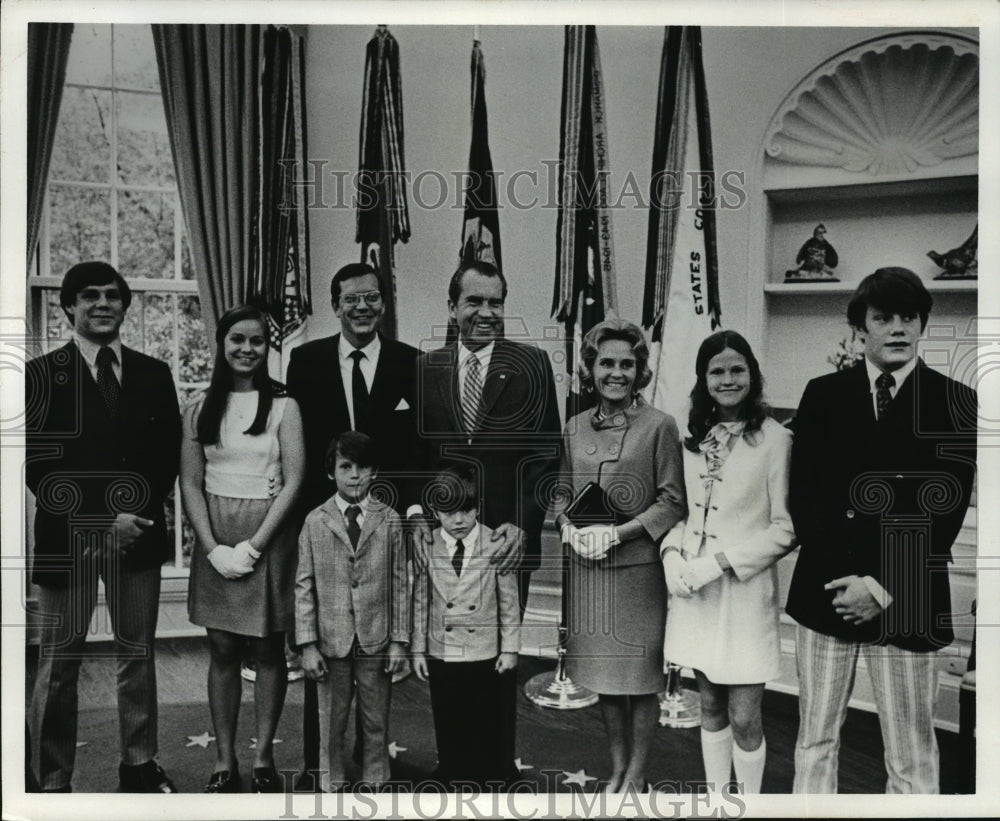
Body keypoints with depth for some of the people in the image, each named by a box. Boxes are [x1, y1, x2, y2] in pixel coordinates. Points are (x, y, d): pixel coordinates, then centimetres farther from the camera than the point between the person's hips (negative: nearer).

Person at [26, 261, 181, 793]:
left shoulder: (153, 374, 11)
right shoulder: (42, 374, 1)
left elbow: (168, 454, 9)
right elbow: (37, 463, -6)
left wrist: (142, 513, -6)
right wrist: (104, 518, -13)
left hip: (137, 532, 3)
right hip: (66, 536, -3)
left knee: (138, 653, 10)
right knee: (60, 662, 3)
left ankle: (140, 766, 23)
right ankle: (52, 783, 14)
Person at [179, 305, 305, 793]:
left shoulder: (283, 406, -2)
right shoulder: (200, 409, 6)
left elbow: (293, 481, -7)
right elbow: (190, 484, 4)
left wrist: (253, 546, -12)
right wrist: (213, 547, -8)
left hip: (268, 537, -2)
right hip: (214, 540, 2)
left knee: (267, 650, 5)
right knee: (222, 650, 7)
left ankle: (263, 758, 17)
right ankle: (224, 761, 17)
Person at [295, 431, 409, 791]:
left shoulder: (390, 521, -1)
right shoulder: (315, 522, -2)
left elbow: (400, 584, 1)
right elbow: (304, 586, -1)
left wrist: (399, 640, -1)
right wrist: (307, 644, -5)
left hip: (377, 641, 0)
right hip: (331, 641, 0)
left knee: (376, 722, 12)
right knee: (331, 724, 12)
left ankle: (375, 782, 29)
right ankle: (331, 785, 29)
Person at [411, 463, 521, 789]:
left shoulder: (496, 545, -8)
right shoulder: (427, 548, -4)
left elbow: (509, 600, -2)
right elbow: (420, 601, 2)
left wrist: (510, 648, -2)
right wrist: (418, 649, 3)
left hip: (485, 655, -1)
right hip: (441, 655, 1)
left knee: (486, 730, 10)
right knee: (448, 731, 12)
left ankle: (491, 785, 27)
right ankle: (450, 781, 28)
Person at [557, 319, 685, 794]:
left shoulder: (659, 426, -6)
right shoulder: (575, 428, 7)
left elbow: (672, 502, -7)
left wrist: (618, 532, -15)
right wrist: (569, 527, -6)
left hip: (638, 567, -4)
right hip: (586, 568, 4)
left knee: (640, 677, 6)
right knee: (603, 675, 14)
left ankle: (636, 776, 23)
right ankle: (616, 769, 31)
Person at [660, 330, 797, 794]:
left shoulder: (774, 438, -10)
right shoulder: (695, 437, 7)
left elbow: (784, 529, -11)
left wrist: (719, 562, -16)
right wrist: (672, 555, -3)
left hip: (745, 592, -5)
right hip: (694, 593, 5)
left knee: (744, 720, 4)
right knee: (710, 708, 18)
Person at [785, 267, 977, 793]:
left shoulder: (955, 403, 0)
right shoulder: (823, 395, 5)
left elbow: (944, 511, -5)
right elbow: (804, 497, 0)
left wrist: (884, 587, -13)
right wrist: (852, 576, -11)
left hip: (908, 603, -1)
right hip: (825, 592, 2)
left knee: (912, 761, 5)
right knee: (814, 742, 12)